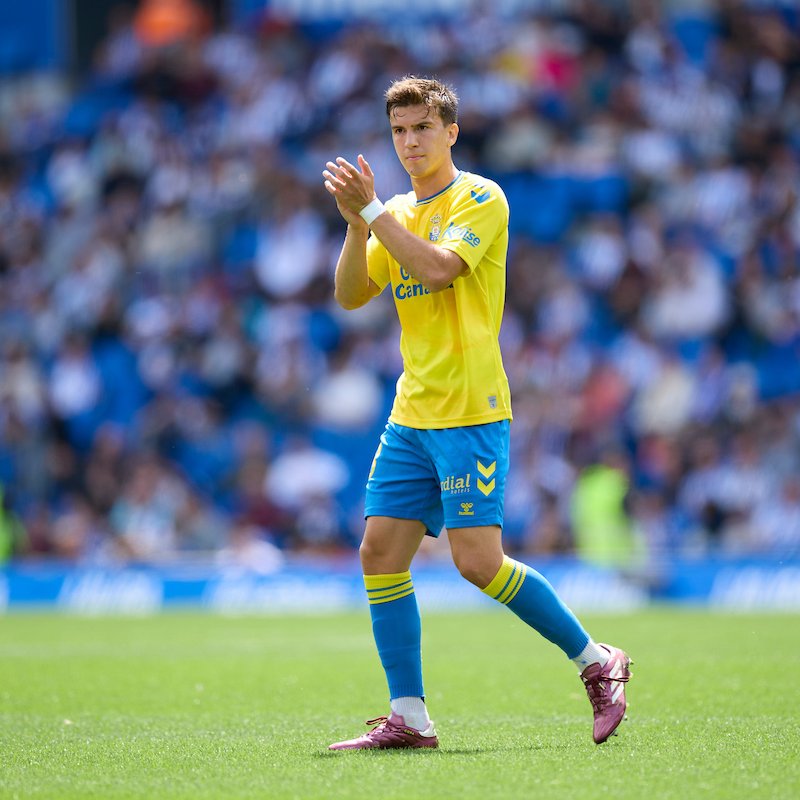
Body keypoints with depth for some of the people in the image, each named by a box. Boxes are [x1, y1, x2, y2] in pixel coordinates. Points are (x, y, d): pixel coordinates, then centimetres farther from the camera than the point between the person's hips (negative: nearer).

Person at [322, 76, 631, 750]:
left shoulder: (481, 198, -5)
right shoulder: (397, 214, 16)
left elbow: (438, 266, -21)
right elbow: (350, 295, 8)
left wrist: (372, 208, -18)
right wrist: (356, 222, -7)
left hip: (470, 413, -7)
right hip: (412, 416, 7)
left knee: (478, 561, -14)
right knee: (381, 552, -1)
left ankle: (596, 660, 3)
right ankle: (408, 718, 3)